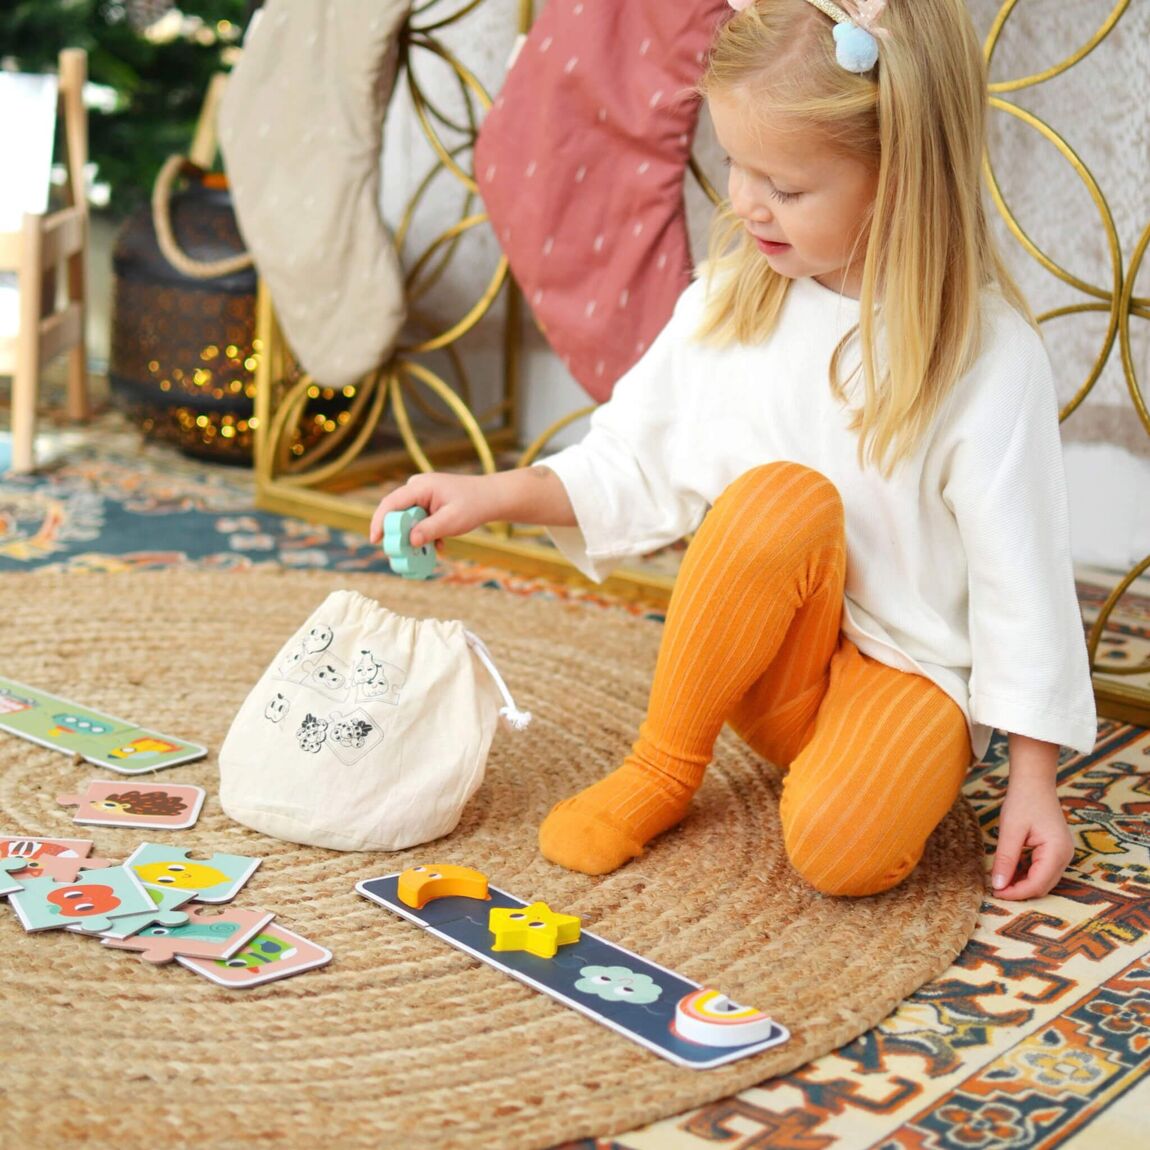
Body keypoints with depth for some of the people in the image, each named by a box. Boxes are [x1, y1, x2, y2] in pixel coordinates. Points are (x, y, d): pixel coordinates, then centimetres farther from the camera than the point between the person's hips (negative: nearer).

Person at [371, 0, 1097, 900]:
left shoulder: (990, 354, -14)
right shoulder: (732, 299, -1)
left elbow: (1019, 568, -11)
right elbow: (637, 464, 9)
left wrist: (1034, 781, -9)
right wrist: (499, 495, -4)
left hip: (913, 672, -4)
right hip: (762, 664, 4)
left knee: (843, 848, -34)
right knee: (782, 495, -30)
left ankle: (899, 767, 3)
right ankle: (662, 769, -11)